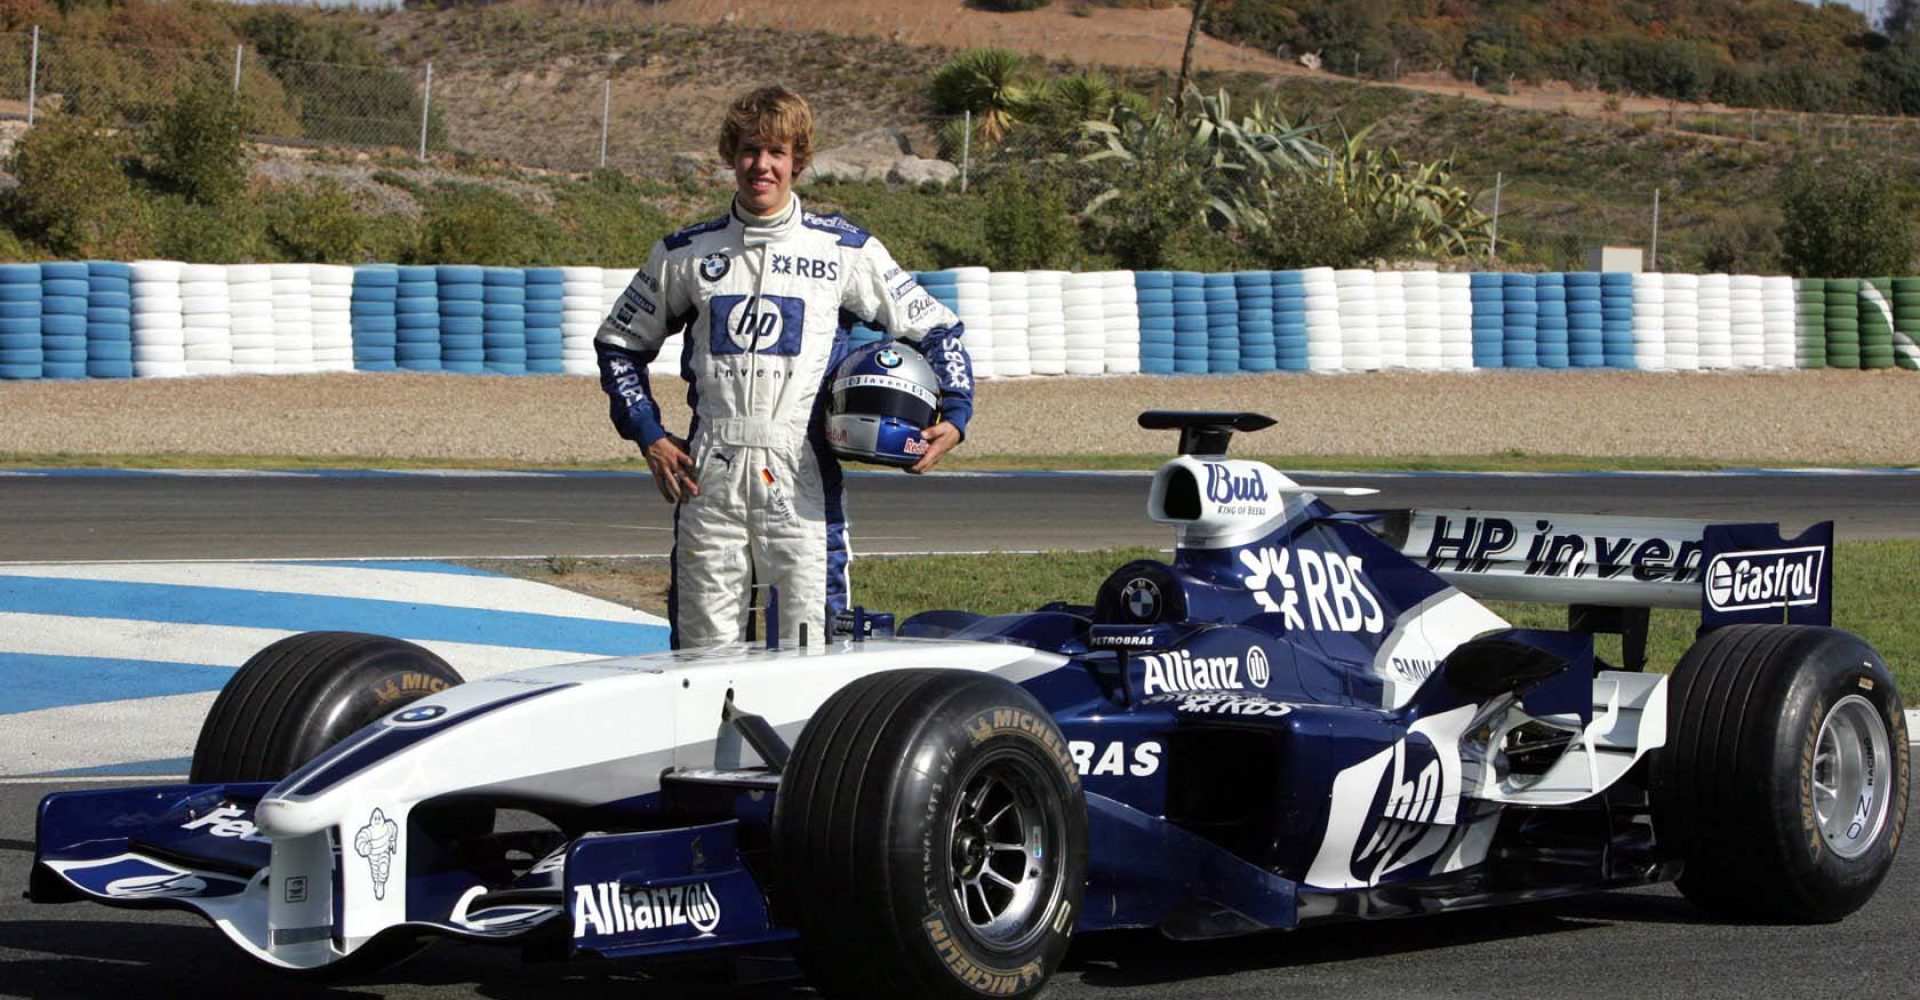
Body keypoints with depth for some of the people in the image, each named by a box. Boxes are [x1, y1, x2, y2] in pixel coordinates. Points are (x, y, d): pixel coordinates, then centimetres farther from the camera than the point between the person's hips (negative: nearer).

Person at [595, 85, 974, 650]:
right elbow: (619, 344, 22)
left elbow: (935, 329, 14)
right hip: (708, 475, 2)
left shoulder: (846, 251, 8)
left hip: (803, 476, -2)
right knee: (704, 649, 1)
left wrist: (954, 414, -2)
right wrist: (649, 437, 10)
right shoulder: (686, 254, 12)